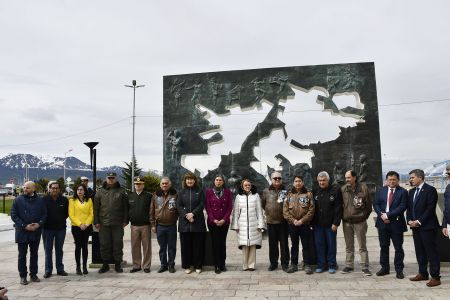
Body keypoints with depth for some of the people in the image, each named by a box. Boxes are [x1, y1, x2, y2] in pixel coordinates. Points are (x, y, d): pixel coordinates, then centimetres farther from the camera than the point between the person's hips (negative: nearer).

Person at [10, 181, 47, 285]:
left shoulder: (40, 200, 2)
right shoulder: (18, 200, -3)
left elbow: (44, 214, 5)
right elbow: (13, 215, -6)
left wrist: (39, 224, -13)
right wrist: (24, 226, -14)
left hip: (36, 232, 2)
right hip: (22, 232, -2)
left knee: (34, 254, 11)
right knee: (22, 255, 5)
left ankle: (33, 274, 23)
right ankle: (23, 276, 15)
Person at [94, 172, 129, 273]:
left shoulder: (121, 191, 4)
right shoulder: (100, 192, 6)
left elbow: (126, 207, 3)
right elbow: (96, 208, 6)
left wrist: (125, 221, -2)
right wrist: (96, 221, 0)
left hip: (118, 223, -1)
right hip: (104, 223, 1)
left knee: (118, 244, 5)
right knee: (104, 245, 7)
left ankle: (118, 264, 16)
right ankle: (105, 264, 19)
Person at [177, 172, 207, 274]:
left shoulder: (199, 192, 7)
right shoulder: (181, 192, 10)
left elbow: (202, 205, -2)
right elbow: (178, 206, 2)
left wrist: (193, 214, -14)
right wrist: (186, 216, -12)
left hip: (198, 222, -1)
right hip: (184, 222, 1)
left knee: (198, 244, 2)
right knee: (185, 245, 4)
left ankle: (198, 266, 12)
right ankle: (186, 266, 13)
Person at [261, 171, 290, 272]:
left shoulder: (286, 191, -1)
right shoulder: (266, 191, 4)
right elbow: (262, 204, 15)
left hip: (283, 222, -1)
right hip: (271, 222, 2)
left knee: (284, 244, 5)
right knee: (272, 244, 10)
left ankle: (285, 263, 15)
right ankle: (273, 263, 21)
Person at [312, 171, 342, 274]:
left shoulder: (335, 190, -4)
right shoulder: (315, 192, 8)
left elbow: (338, 208, -8)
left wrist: (335, 223, -13)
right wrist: (312, 222, 3)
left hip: (330, 224, -3)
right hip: (318, 224, 3)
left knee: (331, 245, 6)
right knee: (319, 244, 6)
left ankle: (332, 265, 17)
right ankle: (321, 264, 17)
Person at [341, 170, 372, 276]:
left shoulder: (363, 188, -9)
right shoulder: (343, 189, -1)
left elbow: (369, 205, 0)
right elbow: (340, 204, 10)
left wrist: (364, 216, 2)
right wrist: (343, 216, 7)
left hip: (359, 221, -3)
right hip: (346, 221, 3)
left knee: (362, 246, 4)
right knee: (349, 246, 13)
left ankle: (365, 267, 11)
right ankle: (349, 265, 22)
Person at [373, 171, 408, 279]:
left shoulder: (403, 192, -3)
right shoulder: (380, 191, 8)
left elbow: (402, 207, -12)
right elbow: (376, 204, 5)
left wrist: (388, 215, -18)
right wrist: (381, 215, -12)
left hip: (396, 223, -3)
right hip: (383, 223, 3)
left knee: (398, 248, 4)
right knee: (383, 247, 10)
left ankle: (399, 270, 15)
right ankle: (384, 268, 21)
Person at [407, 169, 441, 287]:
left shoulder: (430, 190, -9)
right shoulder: (412, 191, 15)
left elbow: (430, 209, -15)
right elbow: (409, 208, 17)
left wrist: (419, 221, -15)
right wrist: (409, 220, 1)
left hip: (427, 226, -7)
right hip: (415, 227, 8)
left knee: (431, 252, -2)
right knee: (420, 252, 13)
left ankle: (435, 277, 3)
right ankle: (422, 273, 23)